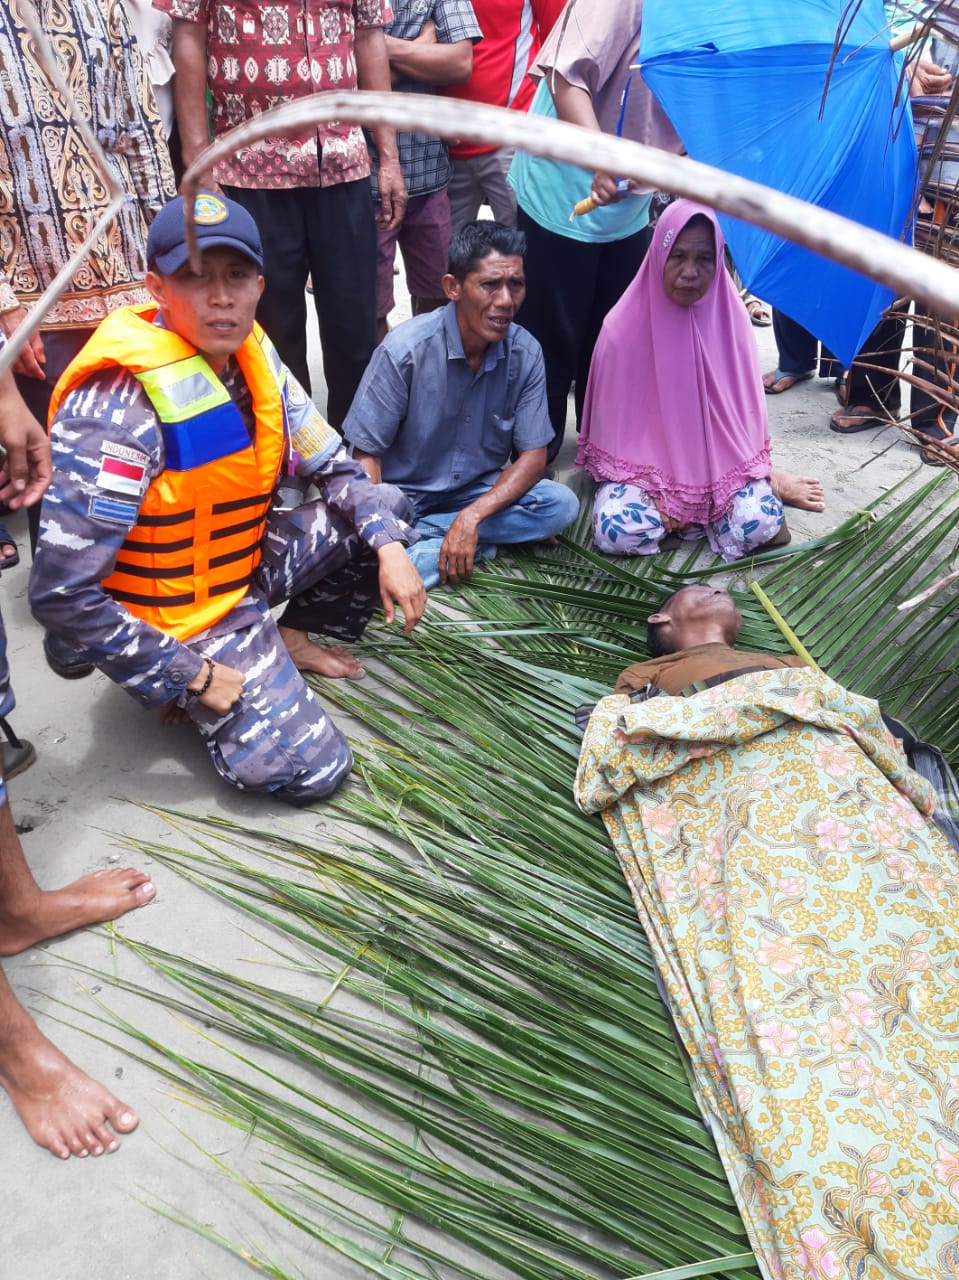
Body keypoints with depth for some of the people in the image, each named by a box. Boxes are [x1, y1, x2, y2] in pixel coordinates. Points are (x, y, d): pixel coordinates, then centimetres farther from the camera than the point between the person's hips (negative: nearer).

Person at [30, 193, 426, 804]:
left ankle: (290, 637, 16)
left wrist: (389, 547, -13)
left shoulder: (250, 352, -7)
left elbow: (333, 467, 5)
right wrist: (190, 675, -22)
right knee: (311, 771, -16)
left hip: (249, 564, 7)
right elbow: (61, 593, -28)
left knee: (386, 506, 2)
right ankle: (187, 694, 10)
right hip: (180, 615, -7)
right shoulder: (118, 408, -30)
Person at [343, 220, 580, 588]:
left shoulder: (525, 354, -9)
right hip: (404, 496, -4)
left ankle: (422, 536, -17)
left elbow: (533, 457, -7)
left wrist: (471, 517, -23)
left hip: (480, 493, 4)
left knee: (561, 504, -21)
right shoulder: (405, 350, -20)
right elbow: (366, 455, -15)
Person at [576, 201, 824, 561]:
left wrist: (756, 475, -4)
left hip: (719, 461, 1)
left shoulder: (730, 319, -8)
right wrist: (655, 490, -15)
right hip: (642, 463, 0)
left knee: (758, 523, -26)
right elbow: (617, 417, -9)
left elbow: (742, 406, 3)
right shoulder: (624, 326, -15)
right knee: (616, 531, -28)